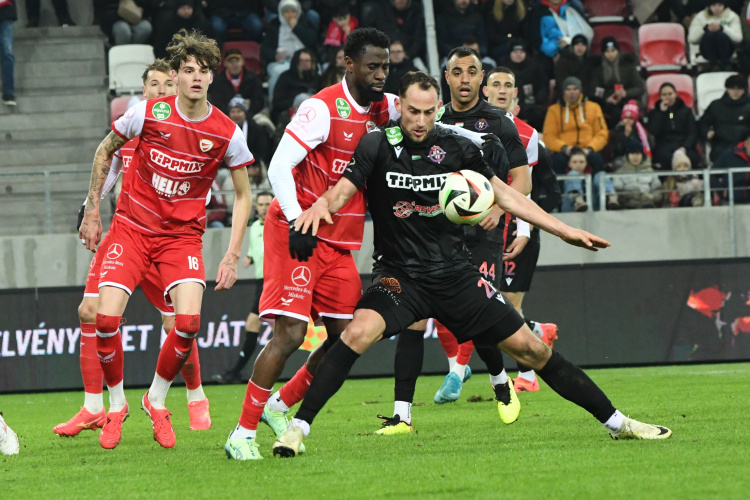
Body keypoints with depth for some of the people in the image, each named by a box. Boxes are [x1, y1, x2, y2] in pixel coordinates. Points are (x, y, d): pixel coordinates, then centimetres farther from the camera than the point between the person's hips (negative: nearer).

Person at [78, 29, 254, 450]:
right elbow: (105, 151, 9)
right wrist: (93, 211, 9)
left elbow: (243, 195, 4)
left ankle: (156, 400, 5)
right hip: (132, 226, 0)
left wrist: (233, 256, -2)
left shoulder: (227, 133, -8)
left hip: (183, 234, 0)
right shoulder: (148, 114, -9)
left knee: (188, 320, -21)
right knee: (107, 317, -16)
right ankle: (116, 405, 8)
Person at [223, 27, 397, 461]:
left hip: (340, 242, 7)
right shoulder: (324, 108, -15)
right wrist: (297, 222, -28)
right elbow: (279, 166, -19)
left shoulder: (384, 109, 6)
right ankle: (243, 433, -9)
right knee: (290, 334, -15)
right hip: (298, 235, -7)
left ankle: (280, 406, 21)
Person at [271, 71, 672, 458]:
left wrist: (564, 231, 8)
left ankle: (616, 422, 13)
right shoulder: (377, 146, -6)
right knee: (359, 332, -31)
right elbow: (342, 190, -14)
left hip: (455, 276, 2)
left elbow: (504, 194, 10)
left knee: (530, 348, 1)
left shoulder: (456, 148, 1)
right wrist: (321, 205, -39)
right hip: (399, 276, -2)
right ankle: (297, 428, -24)